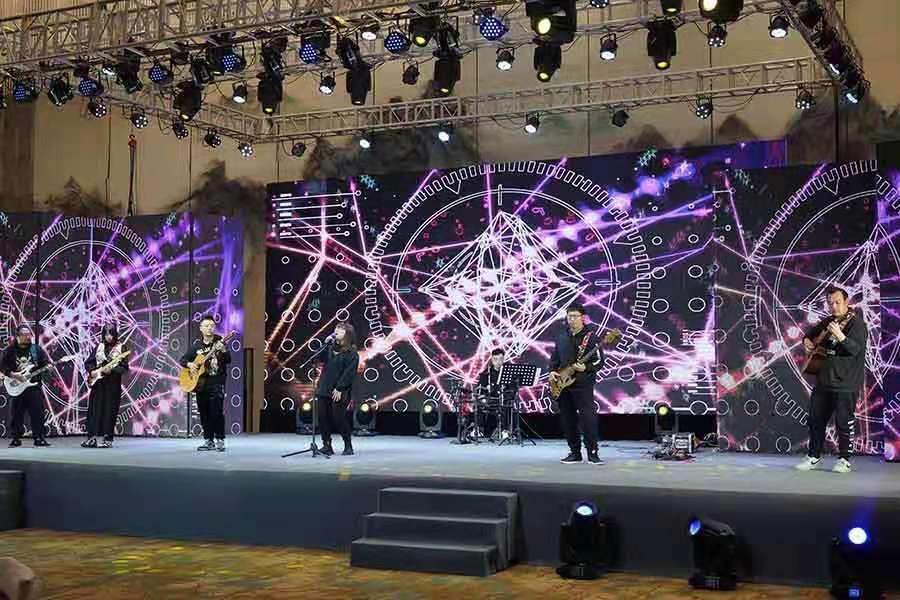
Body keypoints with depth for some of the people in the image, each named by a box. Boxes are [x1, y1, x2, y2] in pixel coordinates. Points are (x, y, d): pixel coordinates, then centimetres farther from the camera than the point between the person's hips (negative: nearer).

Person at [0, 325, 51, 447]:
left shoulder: (36, 348, 8)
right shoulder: (10, 350, 4)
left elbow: (46, 362, 8)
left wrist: (48, 366, -15)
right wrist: (14, 375, -13)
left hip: (34, 385, 0)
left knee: (37, 412, -6)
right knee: (17, 413, 4)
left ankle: (39, 438, -1)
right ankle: (16, 439, 14)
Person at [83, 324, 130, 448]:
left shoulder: (121, 348, 0)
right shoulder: (99, 347, 11)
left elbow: (124, 367, -5)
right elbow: (88, 362, 14)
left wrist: (111, 370, -18)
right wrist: (92, 371, -5)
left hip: (113, 383, -3)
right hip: (98, 382, 3)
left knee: (109, 410, -3)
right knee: (94, 409, 0)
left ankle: (108, 439, 2)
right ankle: (92, 438, 2)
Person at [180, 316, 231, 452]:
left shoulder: (219, 342, -2)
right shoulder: (197, 344, 9)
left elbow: (228, 360, -14)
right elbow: (183, 359, 15)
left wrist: (223, 351, -33)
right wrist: (189, 364, -7)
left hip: (216, 381, -4)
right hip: (200, 383, 4)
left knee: (217, 412, -10)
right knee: (204, 413, 7)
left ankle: (220, 440, -1)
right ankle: (208, 440, 16)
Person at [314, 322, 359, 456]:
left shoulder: (351, 353, -5)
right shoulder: (331, 348, 16)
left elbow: (349, 373, -12)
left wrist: (339, 388, -17)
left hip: (339, 392, -6)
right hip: (324, 390, 6)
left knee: (338, 418, -5)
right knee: (323, 417, 2)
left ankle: (348, 446, 10)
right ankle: (327, 446, 11)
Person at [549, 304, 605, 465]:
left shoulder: (592, 335, -4)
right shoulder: (561, 337, 14)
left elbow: (599, 361, -7)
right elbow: (554, 358, 20)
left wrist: (586, 368, -23)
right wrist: (552, 371, 2)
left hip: (583, 384, -6)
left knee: (587, 418, -13)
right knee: (567, 420, 8)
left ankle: (592, 453, -7)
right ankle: (575, 453, 16)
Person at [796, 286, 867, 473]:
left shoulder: (857, 323, -10)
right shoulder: (828, 322, 13)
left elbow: (855, 349, -24)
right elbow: (811, 333, 30)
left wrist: (841, 337, -41)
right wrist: (807, 340, 8)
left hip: (846, 383, -7)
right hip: (823, 380, 8)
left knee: (844, 422, -2)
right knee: (815, 419, 10)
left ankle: (844, 461, 10)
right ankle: (814, 457, 21)